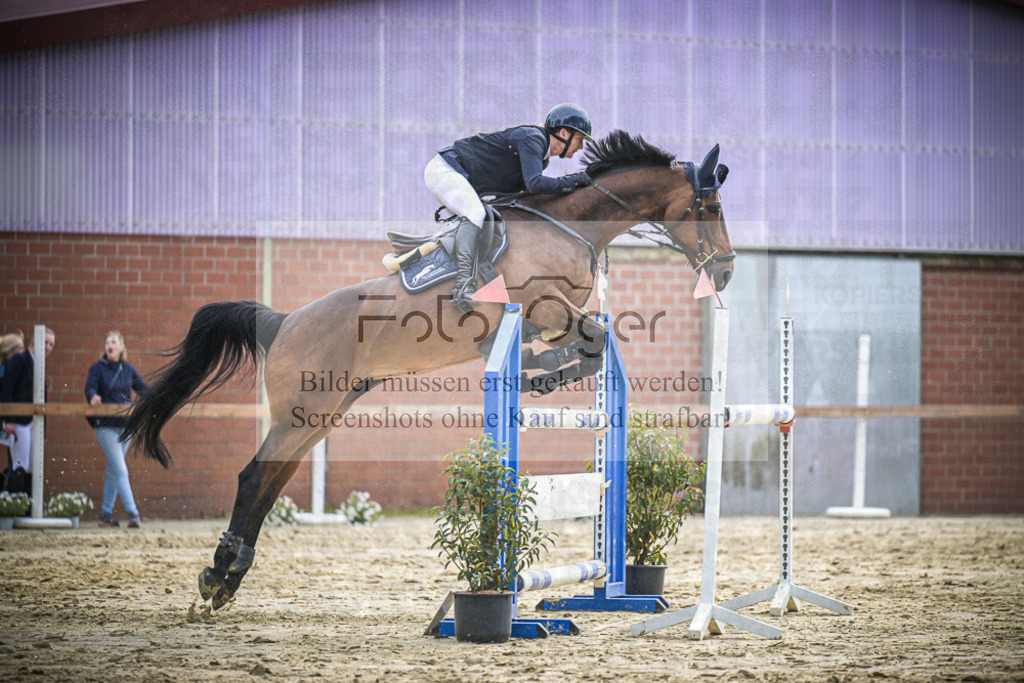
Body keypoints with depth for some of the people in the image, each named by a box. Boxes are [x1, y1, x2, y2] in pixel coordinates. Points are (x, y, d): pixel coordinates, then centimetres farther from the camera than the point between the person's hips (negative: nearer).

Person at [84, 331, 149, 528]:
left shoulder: (128, 369, 10)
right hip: (106, 426, -5)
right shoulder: (98, 368, -2)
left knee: (113, 471, 12)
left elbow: (143, 389, 11)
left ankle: (106, 514, 20)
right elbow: (90, 388, -16)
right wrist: (93, 397, -39)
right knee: (121, 471, -11)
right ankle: (133, 514, -15)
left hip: (125, 424, 5)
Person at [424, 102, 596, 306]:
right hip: (444, 169, -11)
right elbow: (535, 183, -31)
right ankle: (463, 285, -40)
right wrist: (570, 182, -19)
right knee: (475, 214, -29)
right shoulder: (532, 138, -18)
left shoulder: (542, 158, 13)